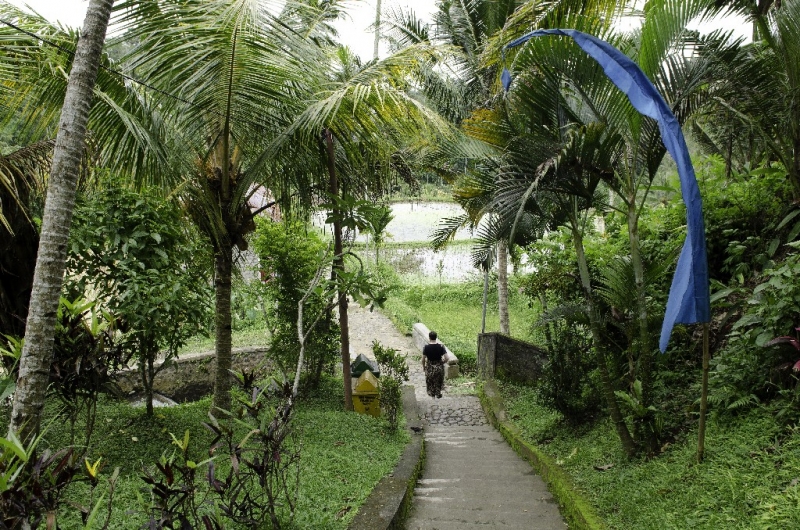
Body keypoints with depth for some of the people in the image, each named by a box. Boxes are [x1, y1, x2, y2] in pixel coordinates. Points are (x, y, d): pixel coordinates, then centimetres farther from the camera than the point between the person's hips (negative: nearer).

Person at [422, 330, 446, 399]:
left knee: (430, 381, 23)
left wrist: (423, 366, 6)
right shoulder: (440, 346, -15)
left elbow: (423, 359, -13)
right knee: (438, 381, 23)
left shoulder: (426, 347, -17)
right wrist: (442, 362, 5)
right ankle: (438, 394, 35)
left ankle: (431, 394, 36)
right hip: (439, 366, 1)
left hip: (430, 367, -1)